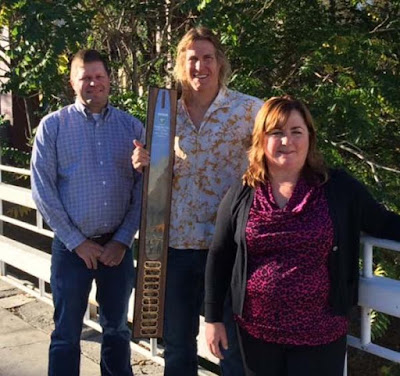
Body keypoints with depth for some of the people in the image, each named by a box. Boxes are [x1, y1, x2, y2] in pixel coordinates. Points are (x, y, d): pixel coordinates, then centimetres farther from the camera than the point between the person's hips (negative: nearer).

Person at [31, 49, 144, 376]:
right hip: (71, 246, -2)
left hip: (118, 245, 2)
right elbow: (43, 190, -7)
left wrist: (123, 239, -5)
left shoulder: (131, 126, 2)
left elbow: (142, 188, 2)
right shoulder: (53, 125, -3)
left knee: (117, 329, 16)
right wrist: (76, 241, -9)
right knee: (67, 333, 9)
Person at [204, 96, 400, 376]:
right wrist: (213, 318, 4)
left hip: (320, 333, -1)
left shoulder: (340, 188, -4)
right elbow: (218, 259, 4)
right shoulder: (240, 195, -2)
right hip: (256, 331, 2)